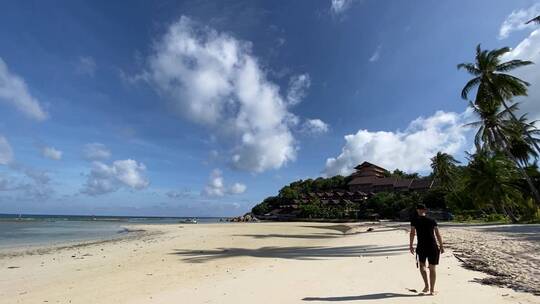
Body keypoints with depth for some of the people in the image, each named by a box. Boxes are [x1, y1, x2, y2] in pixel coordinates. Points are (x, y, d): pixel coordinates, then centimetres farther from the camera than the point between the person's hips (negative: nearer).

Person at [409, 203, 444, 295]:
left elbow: (412, 233, -5)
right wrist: (441, 246, 11)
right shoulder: (432, 220, 5)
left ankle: (426, 285, 10)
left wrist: (411, 245, 1)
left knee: (422, 265, 20)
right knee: (432, 268, 12)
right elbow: (438, 234, 3)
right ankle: (432, 290, 16)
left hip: (421, 246, -2)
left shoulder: (414, 220, -1)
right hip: (433, 246, 2)